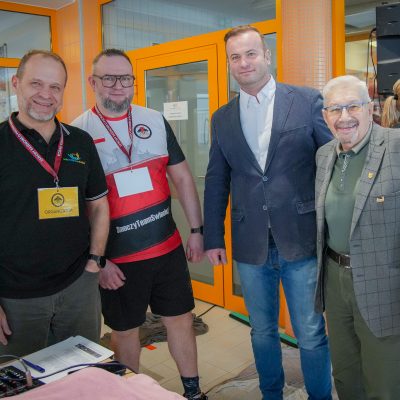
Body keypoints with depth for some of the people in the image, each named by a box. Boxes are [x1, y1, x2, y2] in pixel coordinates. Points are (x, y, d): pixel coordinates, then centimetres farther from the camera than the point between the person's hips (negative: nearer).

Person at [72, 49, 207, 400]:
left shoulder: (156, 121, 2)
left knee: (181, 319, 14)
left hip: (168, 246, 3)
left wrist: (197, 230, 4)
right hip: (117, 258, -3)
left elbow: (182, 177, 6)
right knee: (125, 330, 14)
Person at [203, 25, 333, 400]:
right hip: (250, 245, 3)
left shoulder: (308, 101, -3)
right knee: (262, 331, 18)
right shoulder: (222, 118, 7)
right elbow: (216, 182, 9)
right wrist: (212, 237, 8)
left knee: (311, 335, 8)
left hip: (301, 240, -3)